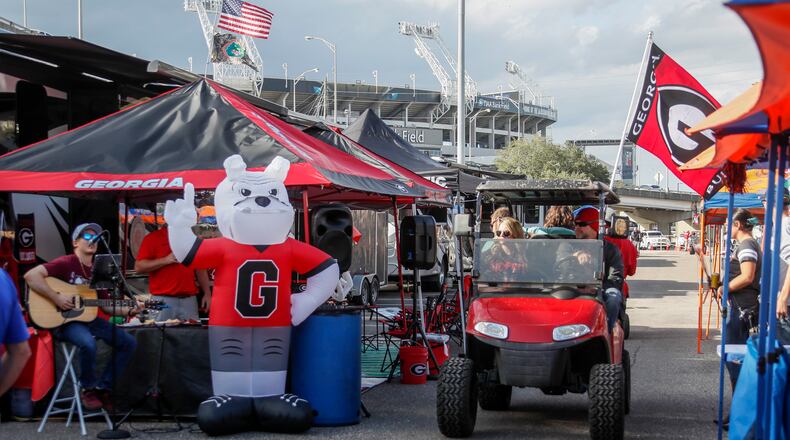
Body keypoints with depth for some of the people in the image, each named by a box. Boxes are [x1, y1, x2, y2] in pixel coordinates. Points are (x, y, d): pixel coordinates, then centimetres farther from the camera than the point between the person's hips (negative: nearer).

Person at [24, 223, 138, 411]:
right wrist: (56, 297, -24)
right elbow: (31, 275, -21)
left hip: (89, 318, 8)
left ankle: (103, 387, 4)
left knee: (129, 342, -2)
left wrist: (129, 310, -1)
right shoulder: (66, 263, -9)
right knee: (88, 344, -37)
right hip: (64, 321, -8)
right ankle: (88, 389, -11)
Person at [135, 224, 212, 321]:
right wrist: (165, 260, -13)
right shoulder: (153, 238, 3)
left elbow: (200, 269, 17)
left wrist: (207, 293, 8)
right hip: (163, 299, -3)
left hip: (189, 299, 3)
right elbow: (138, 267, -4)